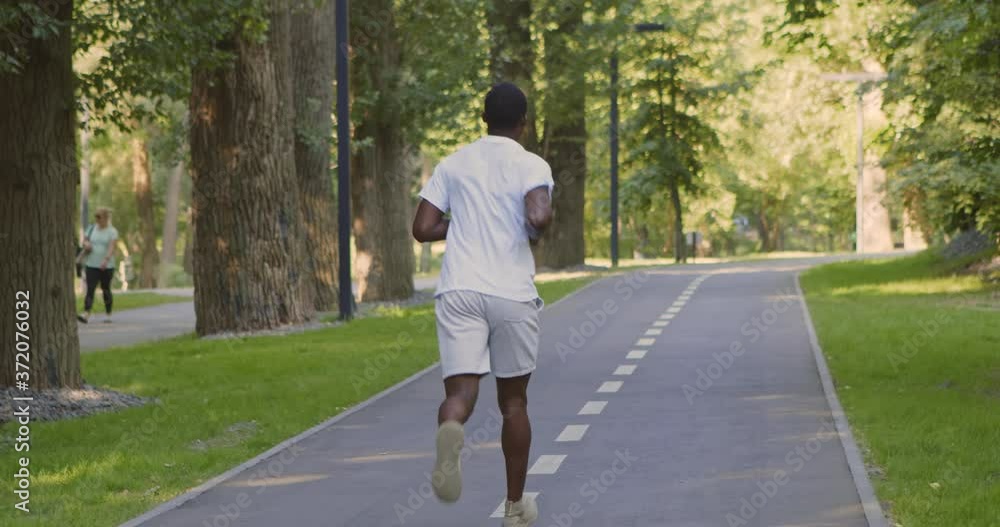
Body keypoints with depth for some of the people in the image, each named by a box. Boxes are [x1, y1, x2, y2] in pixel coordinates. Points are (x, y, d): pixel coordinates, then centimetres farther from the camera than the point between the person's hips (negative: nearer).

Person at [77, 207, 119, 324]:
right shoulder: (92, 229, 10)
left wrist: (106, 260, -33)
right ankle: (86, 315, -19)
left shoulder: (112, 231, -4)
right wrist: (86, 244, -7)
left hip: (106, 266, -3)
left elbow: (112, 247, -17)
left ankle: (108, 314, 21)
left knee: (106, 290, 8)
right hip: (91, 265, 3)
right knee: (90, 289, -9)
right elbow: (85, 241, 19)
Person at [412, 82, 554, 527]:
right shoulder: (531, 166, -1)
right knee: (513, 399, 14)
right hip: (512, 294, -1)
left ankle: (451, 428, -44)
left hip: (459, 290, 1)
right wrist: (536, 230, 4)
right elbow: (539, 216, -19)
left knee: (460, 391, -7)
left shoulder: (453, 164, 11)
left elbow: (422, 229, 7)